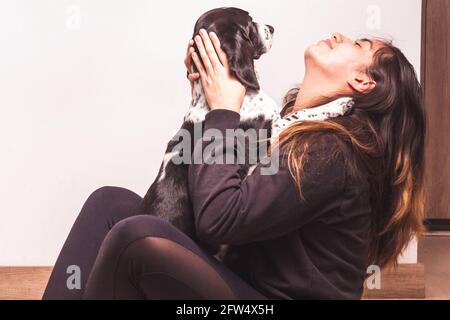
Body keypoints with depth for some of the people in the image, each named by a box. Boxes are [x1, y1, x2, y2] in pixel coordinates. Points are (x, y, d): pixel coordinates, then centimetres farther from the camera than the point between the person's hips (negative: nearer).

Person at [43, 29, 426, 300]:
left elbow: (220, 217, -24)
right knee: (112, 202, 1)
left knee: (138, 236, -31)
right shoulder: (297, 128, 10)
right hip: (244, 280, 9)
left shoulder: (327, 151, -18)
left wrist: (223, 110, -12)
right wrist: (209, 96, 4)